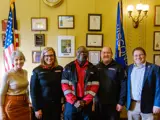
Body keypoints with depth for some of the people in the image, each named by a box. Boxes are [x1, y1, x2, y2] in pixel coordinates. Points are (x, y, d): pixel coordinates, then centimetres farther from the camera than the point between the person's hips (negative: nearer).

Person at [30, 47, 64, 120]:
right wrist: (36, 108, -9)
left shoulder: (60, 69, 0)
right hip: (43, 105, -3)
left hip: (57, 104, 3)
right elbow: (33, 91, -7)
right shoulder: (37, 71, -7)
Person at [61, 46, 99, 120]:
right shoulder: (68, 67, 2)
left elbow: (95, 86, 0)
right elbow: (64, 85, -3)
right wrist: (74, 101, -11)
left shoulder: (92, 68, 5)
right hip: (71, 103, -1)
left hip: (86, 103, 1)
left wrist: (85, 101, -9)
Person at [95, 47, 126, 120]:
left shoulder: (118, 67, -5)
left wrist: (121, 102, -10)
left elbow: (123, 86, -8)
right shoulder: (97, 67, 5)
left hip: (113, 104, -3)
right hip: (99, 103, 3)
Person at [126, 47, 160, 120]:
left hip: (147, 105, -3)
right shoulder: (129, 68, 7)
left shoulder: (154, 68, -5)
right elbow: (127, 86, 10)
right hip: (132, 105, 4)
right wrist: (126, 102, 7)